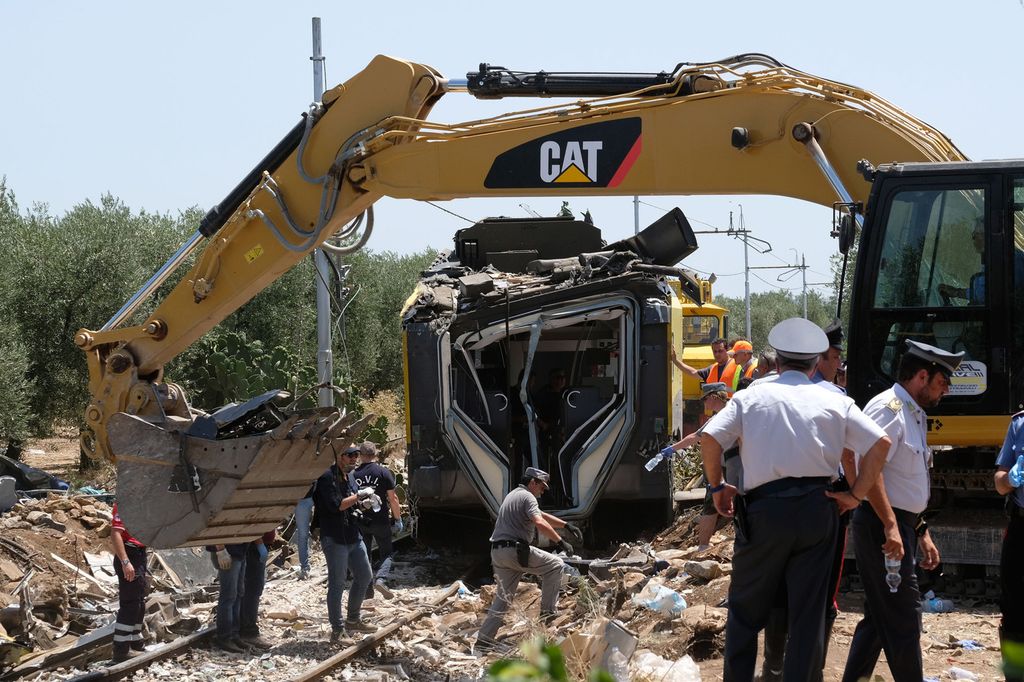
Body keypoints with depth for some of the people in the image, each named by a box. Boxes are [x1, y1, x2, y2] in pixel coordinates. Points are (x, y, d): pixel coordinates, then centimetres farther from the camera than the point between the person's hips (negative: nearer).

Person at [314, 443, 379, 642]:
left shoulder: (347, 477, 14)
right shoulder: (327, 478, -14)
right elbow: (335, 505, -24)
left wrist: (366, 503, 4)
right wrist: (359, 495, -19)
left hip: (353, 537, 9)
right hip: (334, 539, -9)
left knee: (364, 576, 16)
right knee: (337, 584, -3)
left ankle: (353, 620, 29)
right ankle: (337, 628, 3)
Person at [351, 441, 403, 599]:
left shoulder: (353, 474, 0)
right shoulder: (383, 472, -7)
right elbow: (392, 498, -7)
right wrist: (397, 518, 3)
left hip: (360, 521, 2)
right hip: (380, 520, -2)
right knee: (386, 553, 10)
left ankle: (367, 590, 10)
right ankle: (381, 579, -15)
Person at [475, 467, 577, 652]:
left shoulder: (513, 495, 27)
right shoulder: (527, 497, -5)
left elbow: (542, 515, 35)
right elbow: (540, 523, -21)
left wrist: (566, 525, 34)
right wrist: (560, 542, -18)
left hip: (497, 552, 9)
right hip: (516, 550, -9)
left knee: (502, 597, 10)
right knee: (555, 565, 3)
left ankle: (483, 640, 5)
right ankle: (547, 612, 1)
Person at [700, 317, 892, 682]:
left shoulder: (753, 396, 4)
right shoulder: (834, 402, 8)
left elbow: (710, 438, -6)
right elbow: (880, 443, 1)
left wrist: (718, 487, 8)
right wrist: (856, 495, 7)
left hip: (764, 508, -1)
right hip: (816, 508, 1)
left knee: (746, 608, 11)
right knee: (808, 611, 8)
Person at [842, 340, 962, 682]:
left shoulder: (913, 415, 19)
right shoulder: (888, 408, -13)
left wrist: (922, 533, 23)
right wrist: (891, 525, -28)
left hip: (900, 525, 10)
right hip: (881, 526, -10)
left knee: (880, 616, 14)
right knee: (903, 618, -7)